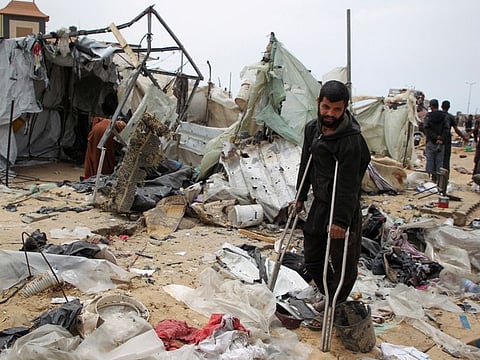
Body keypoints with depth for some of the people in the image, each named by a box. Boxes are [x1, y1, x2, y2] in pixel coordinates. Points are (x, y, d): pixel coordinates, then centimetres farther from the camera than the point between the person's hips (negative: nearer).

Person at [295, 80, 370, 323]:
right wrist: (301, 196, 18)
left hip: (343, 209, -8)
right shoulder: (312, 128, 2)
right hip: (319, 204, 8)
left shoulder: (352, 140, -22)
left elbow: (348, 185, -23)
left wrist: (341, 220, -23)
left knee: (344, 264, 3)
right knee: (312, 259, 18)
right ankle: (331, 298, 39)